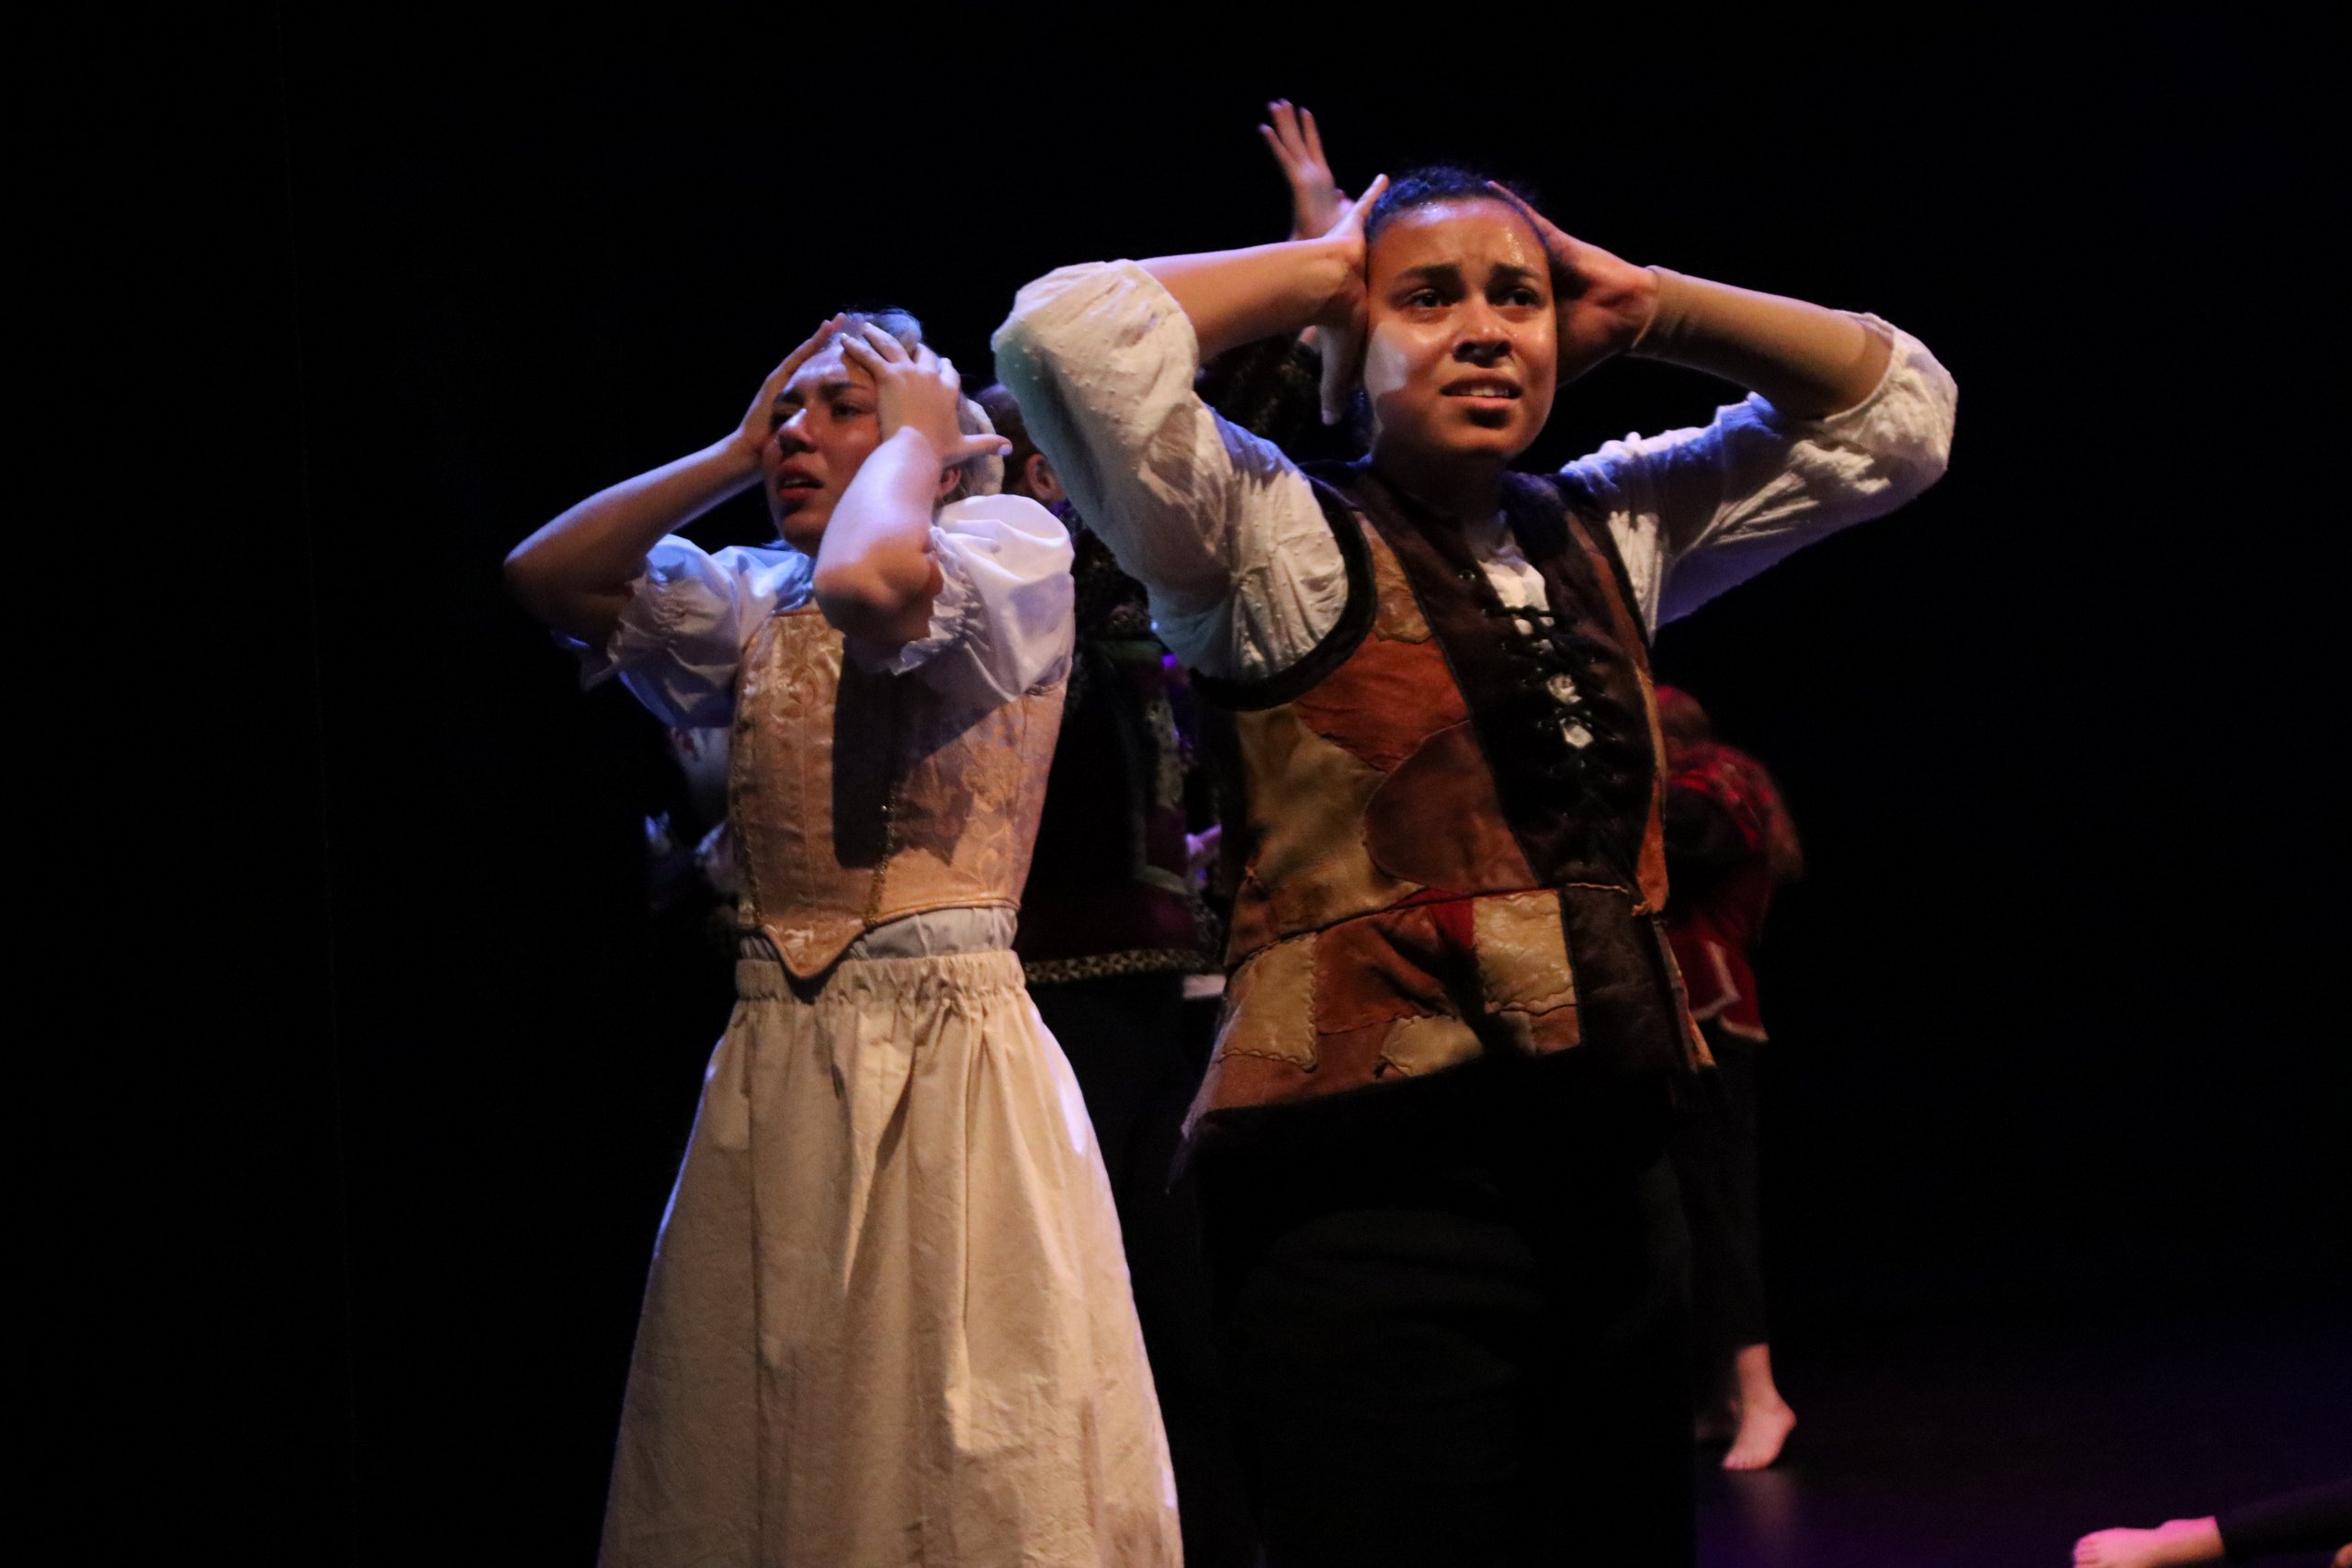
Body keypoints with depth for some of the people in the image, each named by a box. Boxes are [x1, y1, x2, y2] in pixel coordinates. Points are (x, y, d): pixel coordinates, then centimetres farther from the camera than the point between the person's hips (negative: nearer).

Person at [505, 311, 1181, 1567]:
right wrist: (734, 455, 8)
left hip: (947, 1057, -6)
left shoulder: (1015, 547, -3)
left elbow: (867, 584, -23)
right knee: (769, 1457, 8)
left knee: (961, 1465, -4)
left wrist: (917, 438, -5)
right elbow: (544, 575, 7)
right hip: (771, 1062, 6)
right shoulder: (755, 602, 15)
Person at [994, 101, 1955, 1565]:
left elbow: (1893, 410, 22)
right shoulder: (1280, 540, -1)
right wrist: (1317, 273, -2)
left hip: (1613, 1180, 6)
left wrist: (1640, 302, 11)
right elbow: (1072, 336, -18)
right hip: (1378, 1196, -6)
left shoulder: (1607, 537, 16)